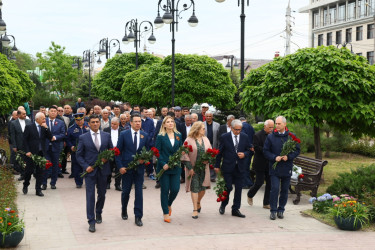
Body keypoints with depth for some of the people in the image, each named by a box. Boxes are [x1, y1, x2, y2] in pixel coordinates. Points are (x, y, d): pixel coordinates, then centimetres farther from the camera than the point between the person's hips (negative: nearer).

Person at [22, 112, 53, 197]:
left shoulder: (44, 128, 8)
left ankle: (38, 190, 11)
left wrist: (46, 128, -10)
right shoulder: (29, 127, -3)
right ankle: (25, 185, 27)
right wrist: (27, 151, -11)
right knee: (29, 170, 3)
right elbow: (25, 140, -4)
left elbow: (50, 137, -1)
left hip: (41, 153, 3)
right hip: (31, 153, -3)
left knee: (40, 172, 4)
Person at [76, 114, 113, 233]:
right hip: (90, 170, -2)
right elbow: (79, 155, 1)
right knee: (90, 195, -5)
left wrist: (106, 158, -9)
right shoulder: (83, 137, 0)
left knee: (102, 194, 13)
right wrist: (85, 166, -11)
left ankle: (98, 213, 38)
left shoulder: (106, 136, 6)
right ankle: (91, 221, 0)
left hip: (103, 169, 3)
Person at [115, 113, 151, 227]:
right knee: (126, 191, 9)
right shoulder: (124, 134, -2)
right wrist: (120, 166, -9)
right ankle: (124, 210, 35)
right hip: (126, 168, -1)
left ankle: (138, 217, 5)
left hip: (139, 168, 1)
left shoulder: (145, 136, 5)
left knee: (139, 192, -1)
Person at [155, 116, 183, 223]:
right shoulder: (160, 136, -2)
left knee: (175, 189, -1)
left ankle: (169, 205, 29)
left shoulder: (178, 136, 9)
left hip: (175, 167, 3)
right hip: (163, 167, -3)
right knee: (165, 190, 1)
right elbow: (157, 152, -6)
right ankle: (166, 213, 12)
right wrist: (163, 164, -16)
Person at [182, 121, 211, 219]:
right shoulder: (189, 140, -7)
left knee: (203, 187, 5)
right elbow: (185, 155, -8)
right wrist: (189, 168, -12)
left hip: (204, 167, 4)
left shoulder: (206, 139, 9)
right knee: (194, 188, -4)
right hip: (193, 168, -4)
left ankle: (198, 203, 33)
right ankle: (195, 210, 1)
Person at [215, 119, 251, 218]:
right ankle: (223, 205, 24)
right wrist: (217, 166, 3)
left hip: (240, 167, 3)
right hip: (228, 167, -3)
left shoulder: (244, 137, 4)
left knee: (238, 189, 5)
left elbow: (248, 150, 13)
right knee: (228, 187, -2)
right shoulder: (224, 137, -4)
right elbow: (219, 152, 1)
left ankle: (235, 209, 15)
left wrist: (244, 154, -10)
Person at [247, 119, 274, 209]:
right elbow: (256, 148, -17)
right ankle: (250, 195, 28)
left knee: (270, 183, 4)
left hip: (270, 164, 5)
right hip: (260, 164, -5)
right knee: (259, 182, -1)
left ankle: (266, 203, 14)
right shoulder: (257, 135, -9)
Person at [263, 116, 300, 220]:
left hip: (287, 168, 2)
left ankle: (281, 210, 20)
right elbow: (265, 151, 2)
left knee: (285, 190, 8)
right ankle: (273, 210, 1)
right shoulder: (270, 137, 0)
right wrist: (274, 158, -14)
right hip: (274, 168, -2)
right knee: (274, 189, -9)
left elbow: (297, 150, 5)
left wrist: (288, 157, -12)